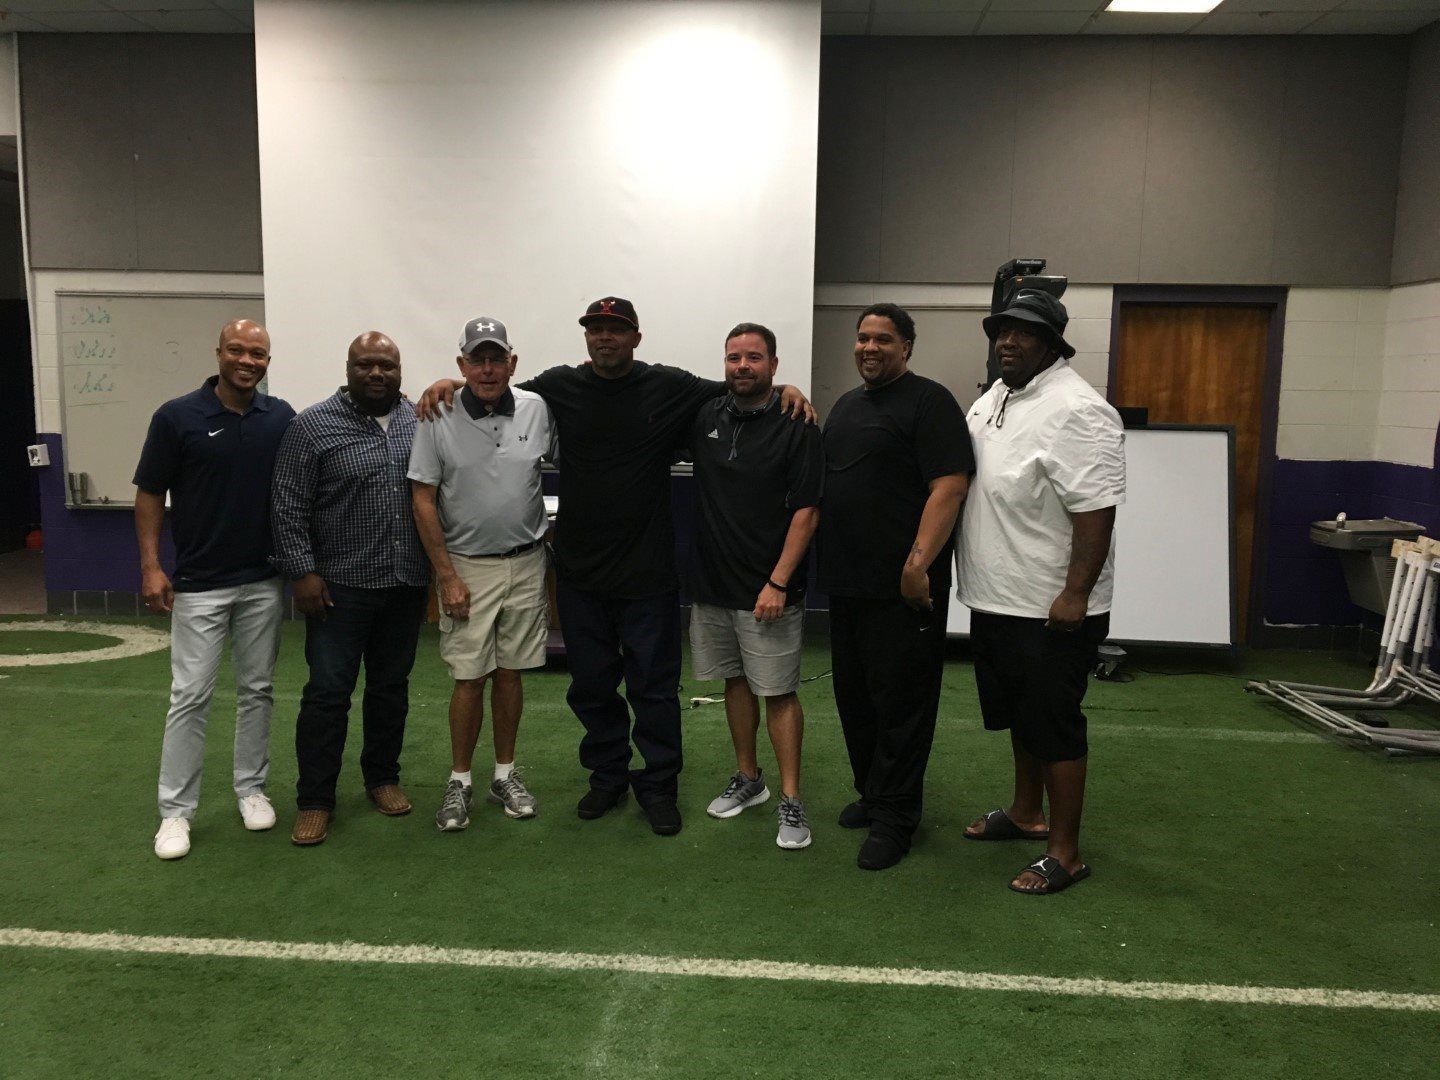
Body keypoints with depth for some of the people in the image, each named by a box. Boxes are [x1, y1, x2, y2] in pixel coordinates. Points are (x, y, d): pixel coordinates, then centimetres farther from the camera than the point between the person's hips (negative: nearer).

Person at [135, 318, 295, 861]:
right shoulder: (177, 417, -6)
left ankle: (251, 788, 25)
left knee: (257, 690, 11)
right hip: (199, 585, -3)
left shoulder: (282, 418, 2)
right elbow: (150, 494, -2)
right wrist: (151, 566, -9)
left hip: (265, 582, 3)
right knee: (190, 696, 1)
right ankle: (176, 809, 11)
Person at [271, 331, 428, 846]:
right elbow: (288, 507, -7)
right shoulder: (313, 426, -6)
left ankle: (382, 777, 29)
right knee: (328, 691, 0)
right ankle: (314, 800, 12)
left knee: (391, 686, 14)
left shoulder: (418, 420, 7)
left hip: (406, 584, 4)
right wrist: (302, 572, -12)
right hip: (342, 585, -4)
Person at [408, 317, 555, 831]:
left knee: (510, 672, 11)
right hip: (468, 566, -2)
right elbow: (424, 502, -5)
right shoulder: (439, 419, -7)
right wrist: (447, 576, -8)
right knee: (469, 678, 1)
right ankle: (459, 782, 17)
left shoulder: (537, 409, -1)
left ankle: (505, 774, 25)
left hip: (526, 562, 2)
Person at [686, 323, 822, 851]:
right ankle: (747, 778, 31)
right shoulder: (707, 417, 7)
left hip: (768, 590, -5)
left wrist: (778, 582, -18)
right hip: (711, 585, 5)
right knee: (735, 681, 16)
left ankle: (791, 800, 8)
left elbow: (807, 510, -12)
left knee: (778, 692, -1)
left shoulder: (795, 427, -8)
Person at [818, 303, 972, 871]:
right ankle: (872, 792, 31)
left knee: (900, 701, -1)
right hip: (846, 583, 8)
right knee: (855, 696, 16)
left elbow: (950, 485, -17)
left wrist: (919, 562, -23)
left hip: (902, 588, -8)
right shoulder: (845, 405, 18)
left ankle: (893, 818, 10)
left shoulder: (928, 401, -8)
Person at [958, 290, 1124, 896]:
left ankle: (1065, 853, 14)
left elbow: (1097, 510, -23)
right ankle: (1026, 813, 38)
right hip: (996, 598, 9)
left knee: (1052, 726, 1)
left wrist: (1075, 595, -25)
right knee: (1017, 714, 21)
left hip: (1051, 609, -9)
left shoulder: (1076, 410, -18)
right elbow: (959, 477, 22)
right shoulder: (994, 397, 12)